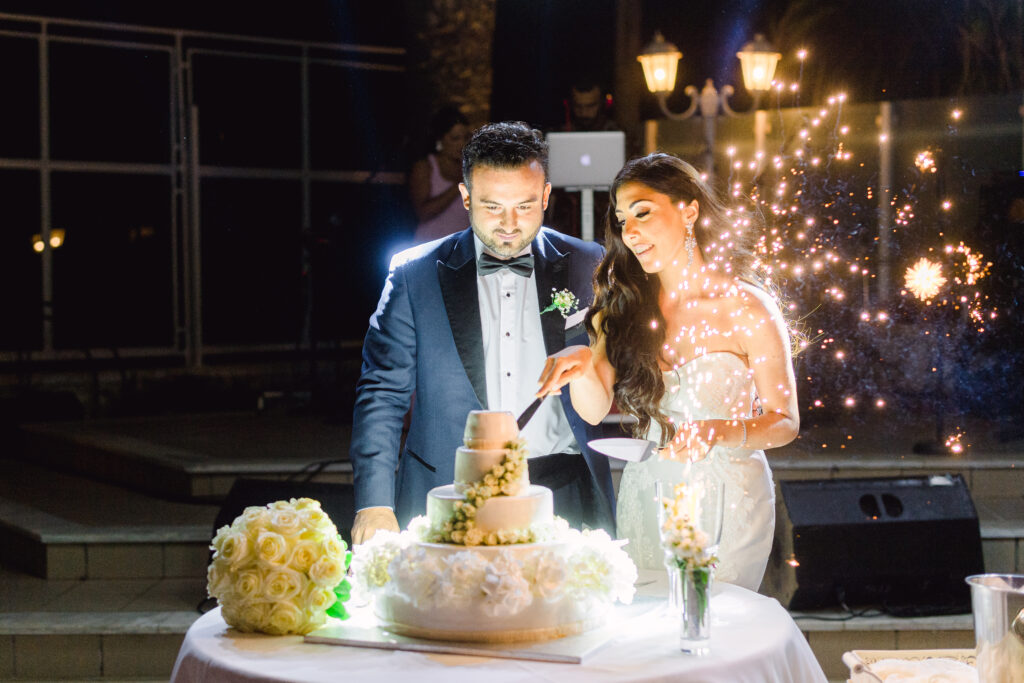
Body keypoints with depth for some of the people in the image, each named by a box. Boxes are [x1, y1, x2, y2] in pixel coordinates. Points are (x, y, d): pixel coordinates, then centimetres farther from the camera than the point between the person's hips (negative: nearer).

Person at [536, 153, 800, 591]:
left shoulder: (748, 309, -11)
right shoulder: (625, 304, 1)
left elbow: (785, 422, -8)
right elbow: (596, 408, -3)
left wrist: (718, 433, -25)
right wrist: (581, 365, -23)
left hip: (728, 500, -3)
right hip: (646, 498, 4)